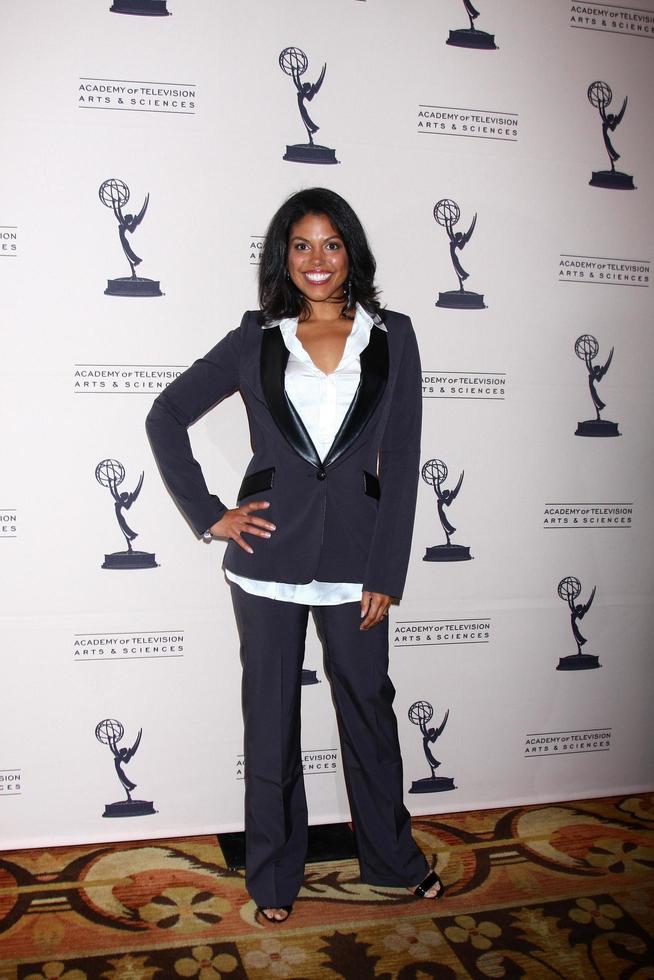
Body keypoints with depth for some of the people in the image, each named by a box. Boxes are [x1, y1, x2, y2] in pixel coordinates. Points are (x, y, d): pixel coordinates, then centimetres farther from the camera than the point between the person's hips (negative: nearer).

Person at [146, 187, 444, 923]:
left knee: (368, 705, 14)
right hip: (269, 552, 0)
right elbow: (166, 417, 7)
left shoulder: (391, 339, 3)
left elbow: (401, 461, -1)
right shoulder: (256, 344, 3)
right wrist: (209, 515, -1)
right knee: (270, 713, 10)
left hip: (354, 551, 0)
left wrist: (385, 573, -4)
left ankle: (392, 856, 36)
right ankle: (273, 873, 30)